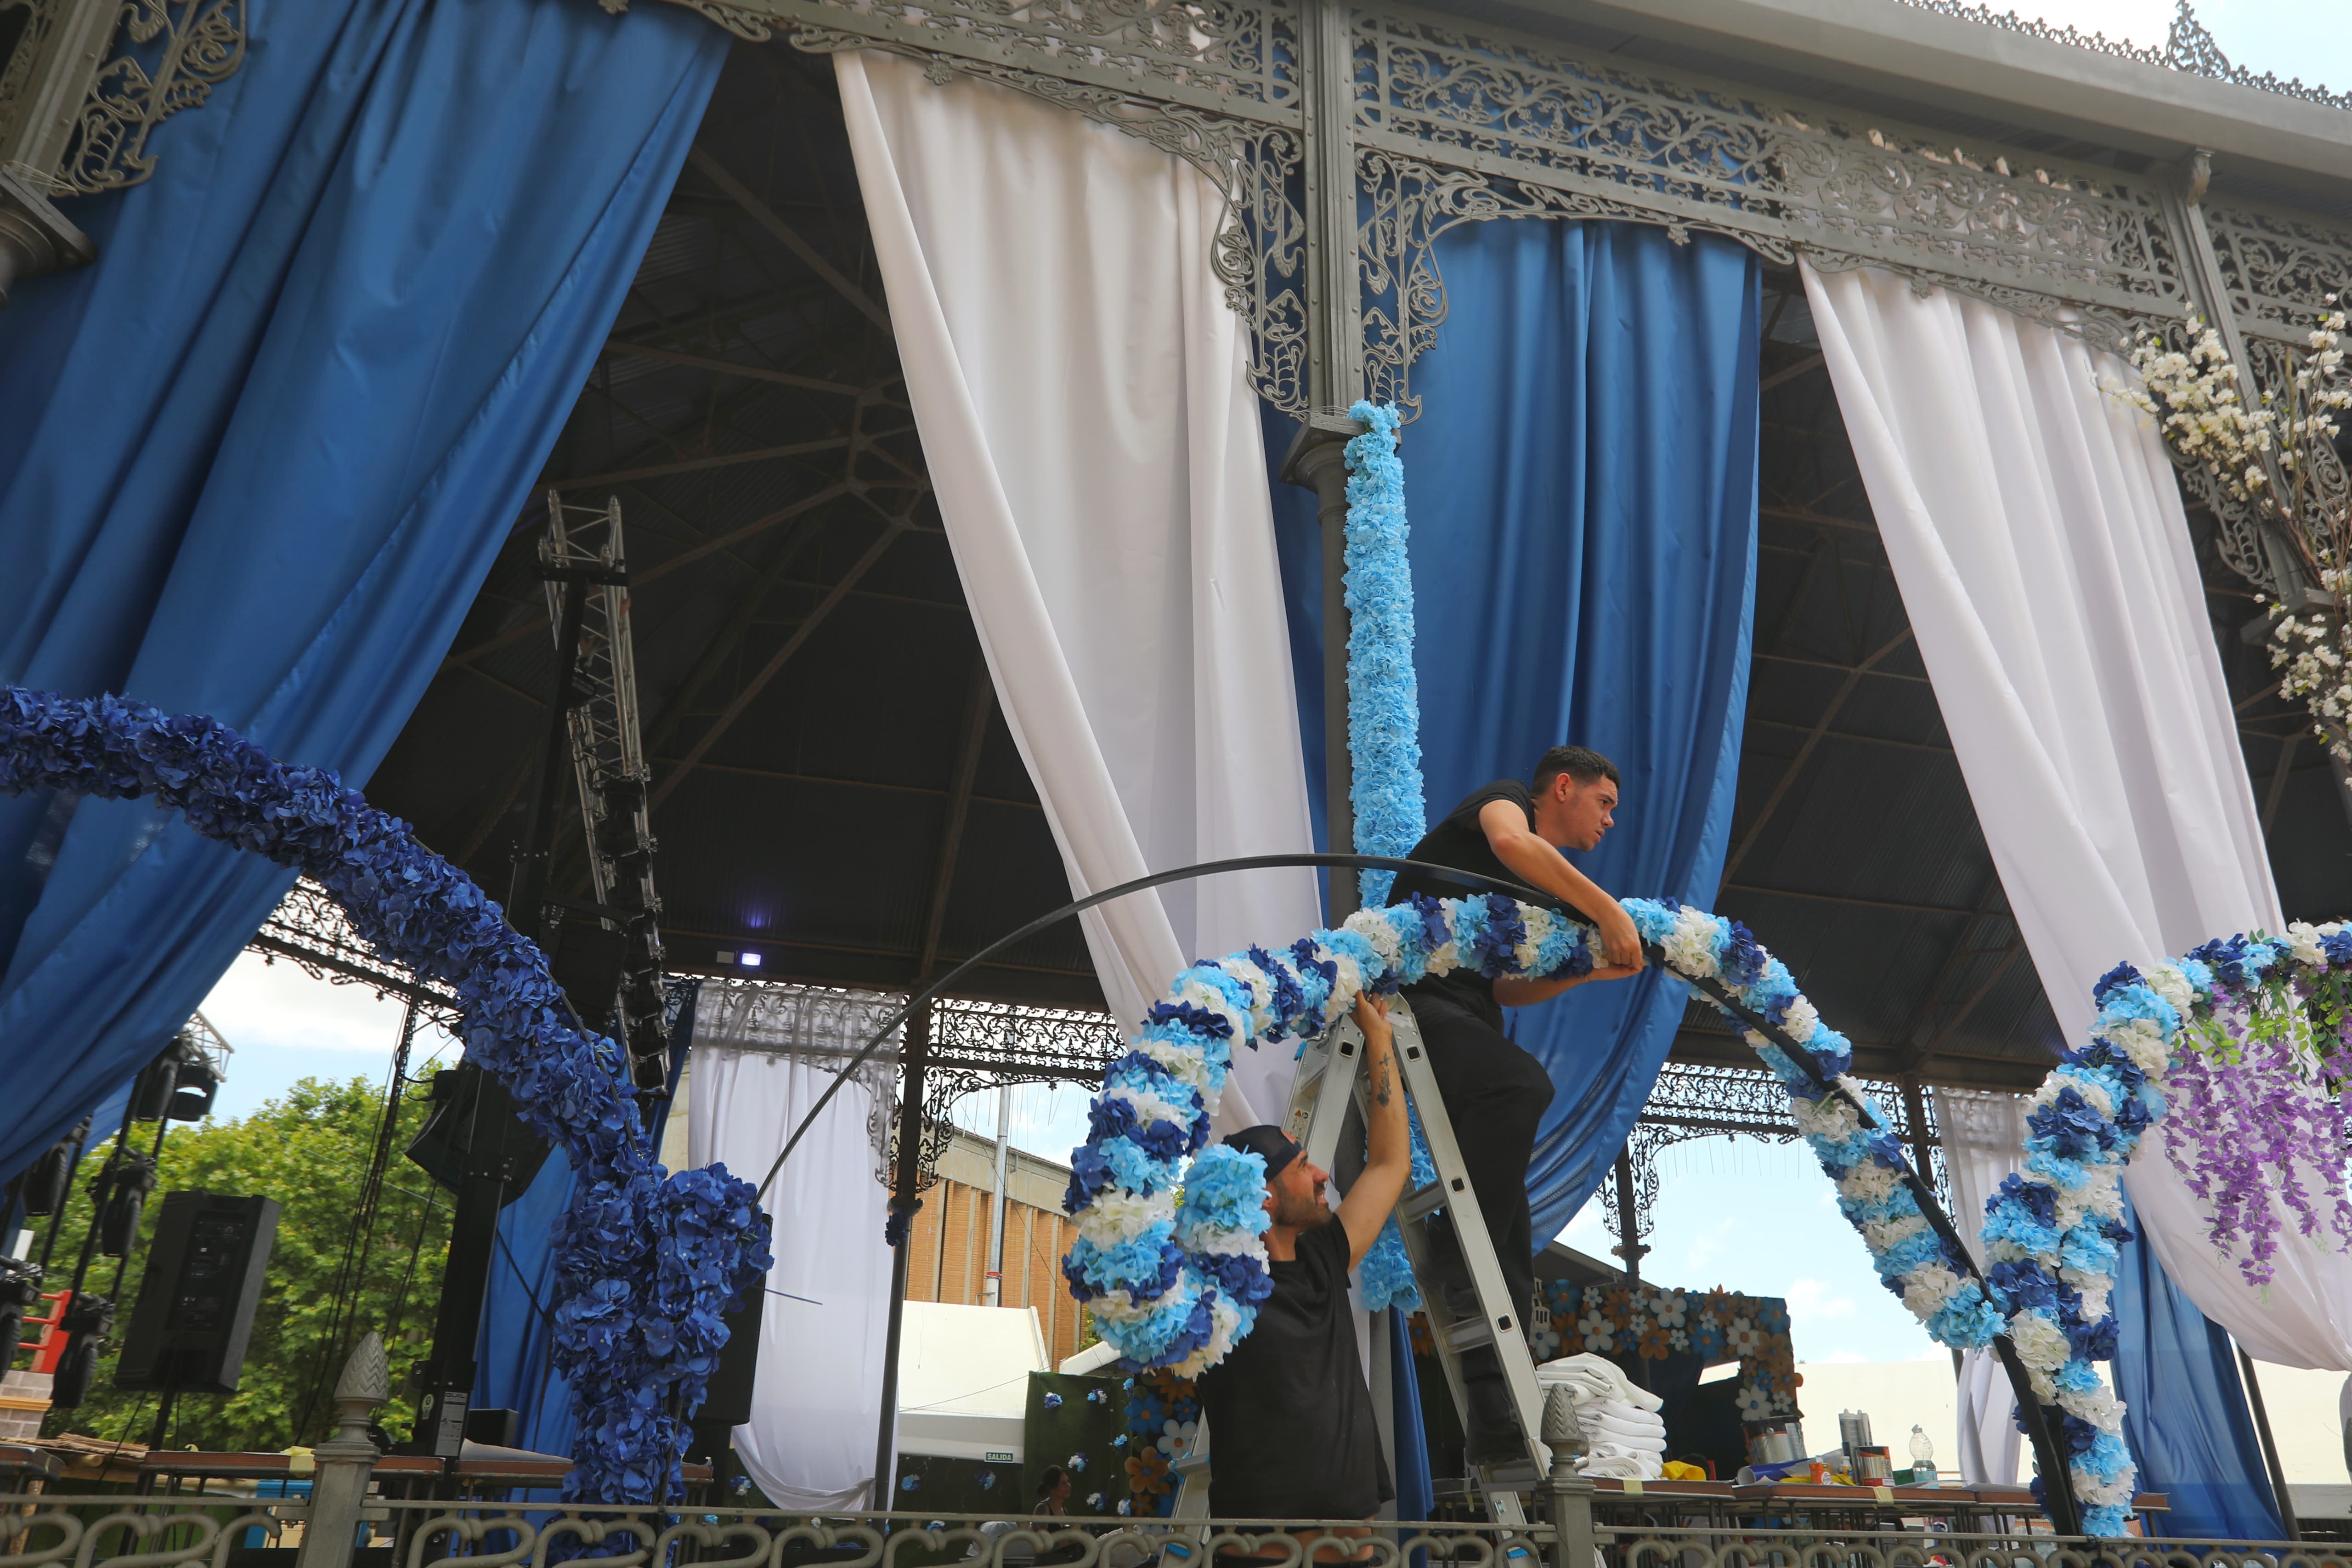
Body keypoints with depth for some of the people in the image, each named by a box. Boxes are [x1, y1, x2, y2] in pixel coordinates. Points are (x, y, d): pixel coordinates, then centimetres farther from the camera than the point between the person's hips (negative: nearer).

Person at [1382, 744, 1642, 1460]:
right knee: (1522, 1082, -35)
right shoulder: (1505, 799, 7)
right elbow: (1511, 842, -20)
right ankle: (1455, 1259, -24)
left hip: (1461, 1019, 9)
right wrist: (1608, 910, -20)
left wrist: (1591, 969, 13)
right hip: (1410, 995, -9)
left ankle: (1494, 1410, 2)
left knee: (1508, 1215, 0)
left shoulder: (1535, 891, 29)